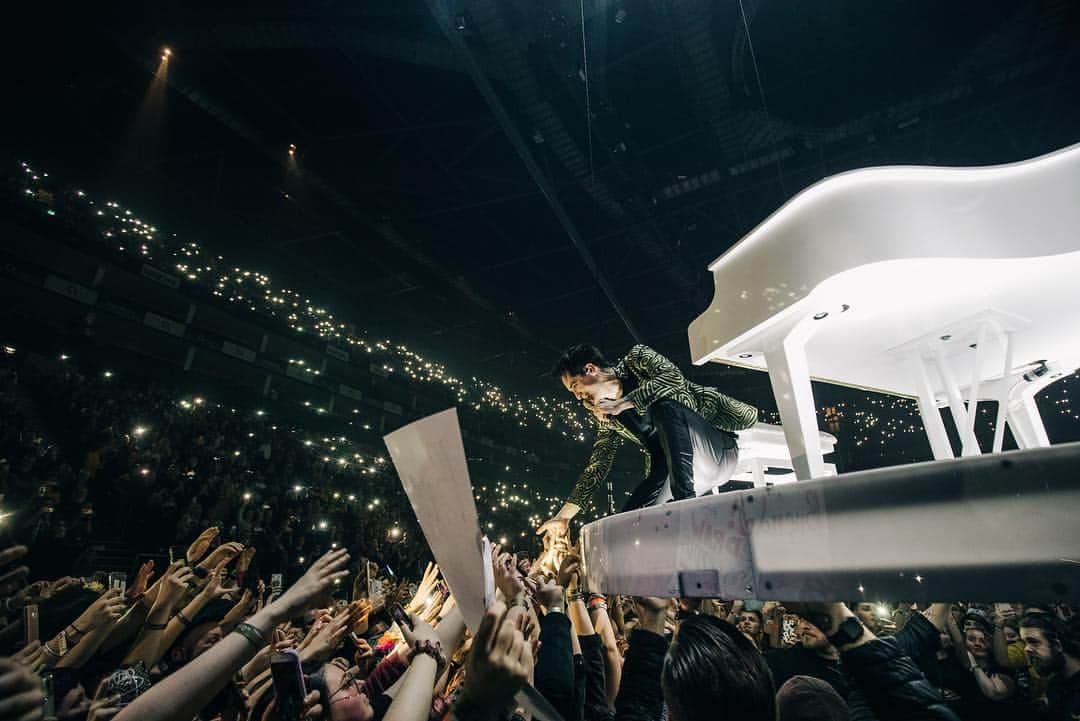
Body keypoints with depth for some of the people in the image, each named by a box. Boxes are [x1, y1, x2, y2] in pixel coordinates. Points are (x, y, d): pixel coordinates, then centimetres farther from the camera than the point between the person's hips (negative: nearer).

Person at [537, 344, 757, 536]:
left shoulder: (637, 359, -4)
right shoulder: (607, 416, 10)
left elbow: (673, 377, -24)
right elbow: (597, 465, 12)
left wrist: (622, 404, -21)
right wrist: (564, 515, 9)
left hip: (718, 450, -6)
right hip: (674, 468, 6)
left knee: (665, 404, -32)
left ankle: (686, 499, -37)